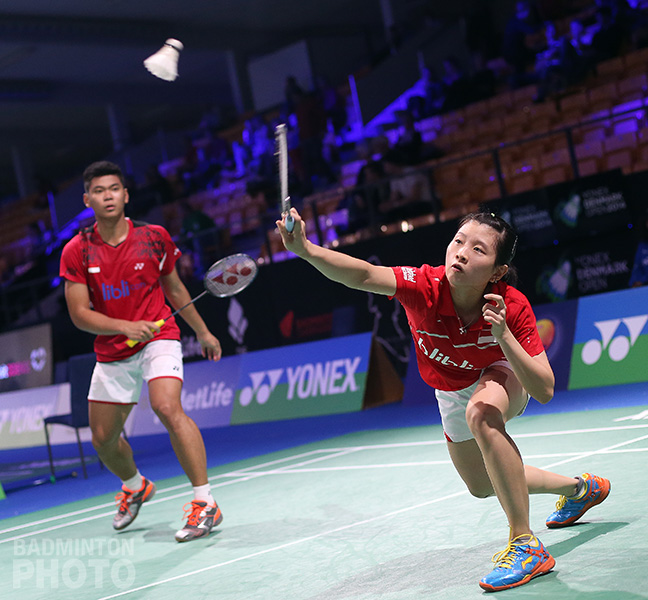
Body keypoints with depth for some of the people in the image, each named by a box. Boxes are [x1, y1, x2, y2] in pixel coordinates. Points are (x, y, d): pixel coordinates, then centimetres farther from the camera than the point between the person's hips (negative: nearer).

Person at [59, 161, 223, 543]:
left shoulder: (154, 238, -4)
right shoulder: (76, 252, -5)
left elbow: (175, 289, 12)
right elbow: (79, 314, -9)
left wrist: (203, 332, 20)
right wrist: (124, 326, -25)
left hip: (158, 338, -3)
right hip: (111, 353, 3)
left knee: (167, 407, -29)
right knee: (103, 439, 12)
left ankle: (205, 503, -26)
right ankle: (135, 486, 46)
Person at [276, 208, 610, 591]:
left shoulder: (513, 308, -35)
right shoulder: (426, 287, -35)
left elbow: (544, 391, -37)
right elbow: (364, 275, -53)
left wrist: (504, 336, -48)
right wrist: (306, 249, -70)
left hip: (504, 379, -4)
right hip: (452, 394, 4)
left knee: (481, 411, -40)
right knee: (483, 486, 23)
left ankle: (526, 545, -30)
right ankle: (581, 488, 50)